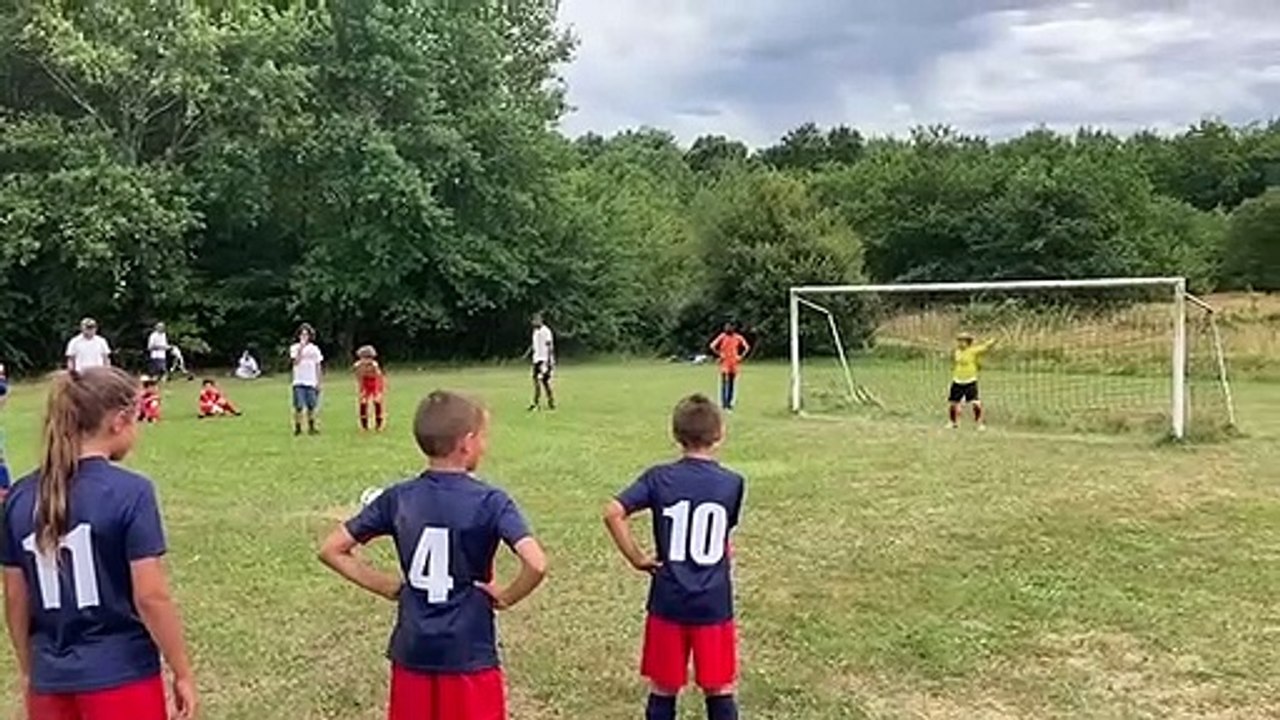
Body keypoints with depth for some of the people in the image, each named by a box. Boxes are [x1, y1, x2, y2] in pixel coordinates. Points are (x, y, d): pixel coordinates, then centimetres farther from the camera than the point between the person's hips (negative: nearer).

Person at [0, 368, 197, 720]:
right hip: (121, 677, -5)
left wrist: (29, 671, 20)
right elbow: (150, 597, -16)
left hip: (52, 682, 5)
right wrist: (182, 672, -6)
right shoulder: (130, 492, -15)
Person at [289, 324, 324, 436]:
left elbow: (318, 367, 11)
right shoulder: (295, 348, 2)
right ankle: (297, 428, 4)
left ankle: (311, 427, 15)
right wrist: (301, 349, -17)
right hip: (299, 382, -2)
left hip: (311, 383, 2)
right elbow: (296, 362, -13)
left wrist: (318, 383, 7)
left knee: (311, 406, 4)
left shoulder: (314, 349, 9)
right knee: (299, 407, -5)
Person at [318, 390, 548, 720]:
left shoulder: (397, 498, -1)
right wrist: (506, 597, -8)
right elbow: (536, 564, -27)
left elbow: (331, 550, 3)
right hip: (469, 655, -4)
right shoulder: (490, 501, -14)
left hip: (411, 653, 4)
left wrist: (388, 586, 5)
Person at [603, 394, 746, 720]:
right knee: (719, 690, 11)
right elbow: (725, 533, 6)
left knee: (663, 689, 13)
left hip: (668, 603, 0)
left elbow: (613, 512, -15)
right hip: (714, 604, 0)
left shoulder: (659, 478, -6)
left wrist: (637, 558, -6)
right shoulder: (733, 483, -4)